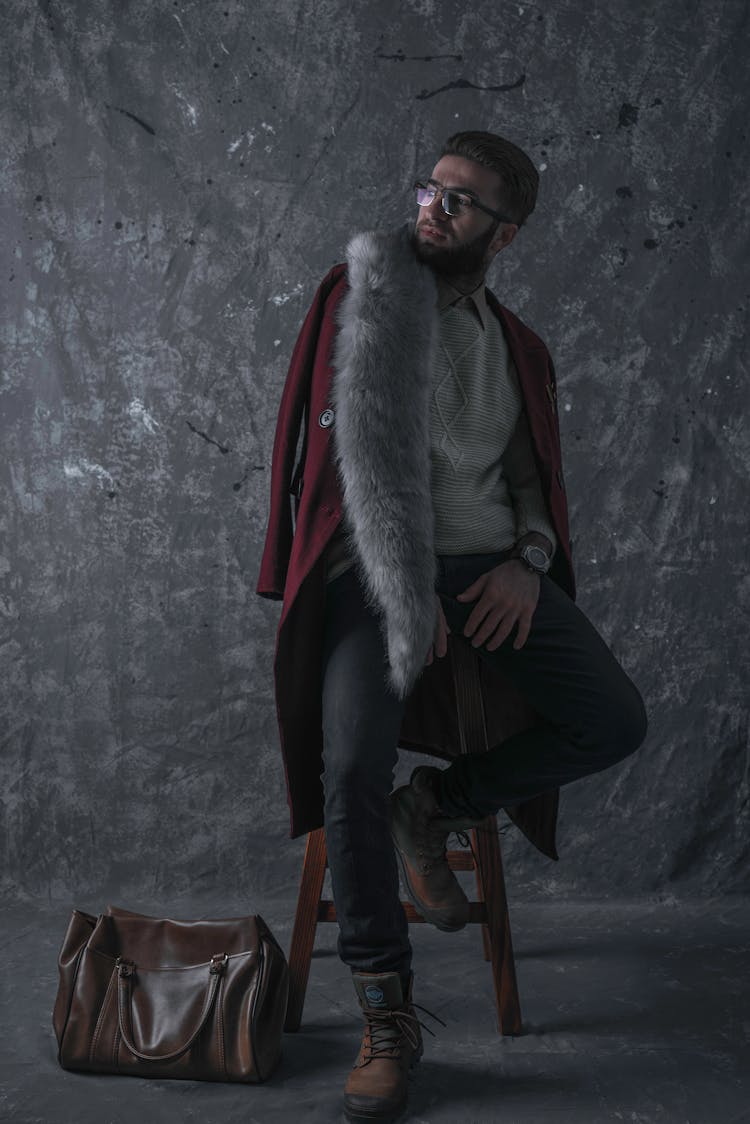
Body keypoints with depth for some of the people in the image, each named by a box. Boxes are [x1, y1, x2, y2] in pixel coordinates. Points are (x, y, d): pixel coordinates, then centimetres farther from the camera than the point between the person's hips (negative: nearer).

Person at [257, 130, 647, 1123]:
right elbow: (354, 452, -8)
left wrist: (528, 561, -6)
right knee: (353, 769, -23)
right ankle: (387, 1016, -6)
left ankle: (438, 804, 8)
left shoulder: (518, 347, 18)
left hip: (493, 564, 5)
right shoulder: (364, 293, 2)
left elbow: (534, 477, 17)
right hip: (378, 568, -4)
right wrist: (406, 586, -15)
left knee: (617, 723, -12)